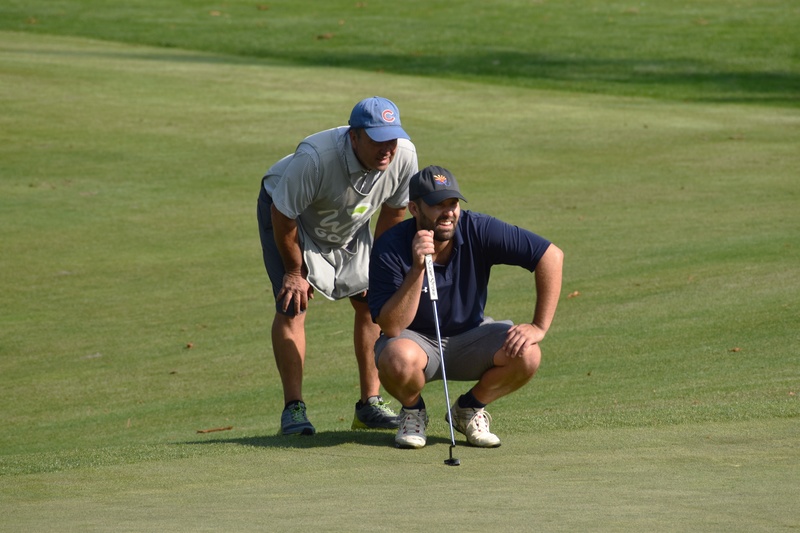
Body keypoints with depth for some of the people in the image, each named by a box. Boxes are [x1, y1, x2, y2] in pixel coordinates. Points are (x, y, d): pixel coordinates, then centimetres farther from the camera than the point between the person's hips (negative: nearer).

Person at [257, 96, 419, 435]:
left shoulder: (404, 155, -28)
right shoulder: (315, 158, -43)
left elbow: (394, 210, -6)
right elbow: (283, 216, -28)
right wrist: (294, 271, -15)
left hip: (349, 226, 5)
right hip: (287, 212, -5)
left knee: (371, 301, -2)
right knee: (292, 305, -16)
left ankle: (370, 404, 6)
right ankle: (293, 408, -12)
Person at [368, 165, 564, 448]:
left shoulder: (478, 230, -18)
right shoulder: (390, 247, -22)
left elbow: (551, 255, -15)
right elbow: (392, 327, -27)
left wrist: (539, 327, -19)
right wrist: (417, 269, -37)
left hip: (469, 336, 2)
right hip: (415, 339, -2)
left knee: (526, 355, -26)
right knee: (398, 358, -38)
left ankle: (469, 409, 4)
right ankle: (412, 412, 0)